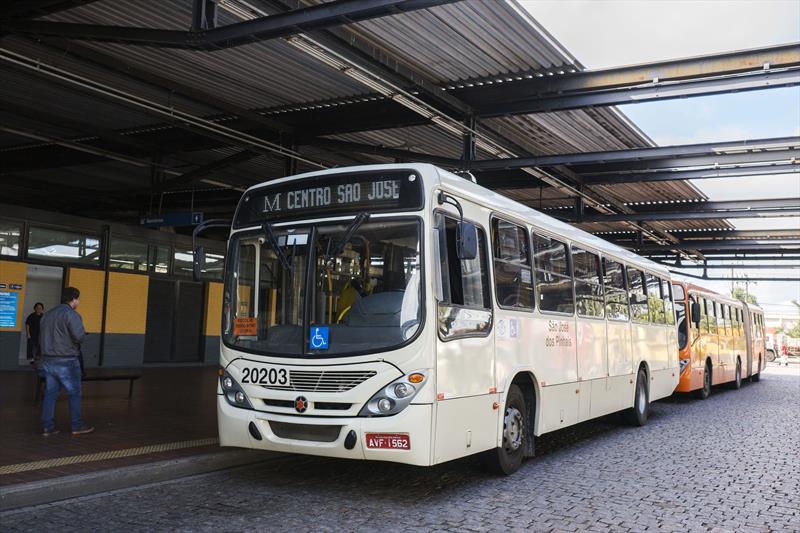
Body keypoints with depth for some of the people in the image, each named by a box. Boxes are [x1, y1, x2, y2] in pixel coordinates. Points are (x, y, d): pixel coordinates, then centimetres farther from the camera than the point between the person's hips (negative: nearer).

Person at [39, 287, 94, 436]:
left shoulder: (47, 315, 12)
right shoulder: (71, 315, -14)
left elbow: (41, 339, 16)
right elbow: (79, 336, -24)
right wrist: (84, 334, -4)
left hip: (48, 360, 7)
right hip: (66, 362, -7)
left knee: (50, 393, 10)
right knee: (74, 394, 5)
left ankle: (48, 427, 10)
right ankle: (77, 426, 11)